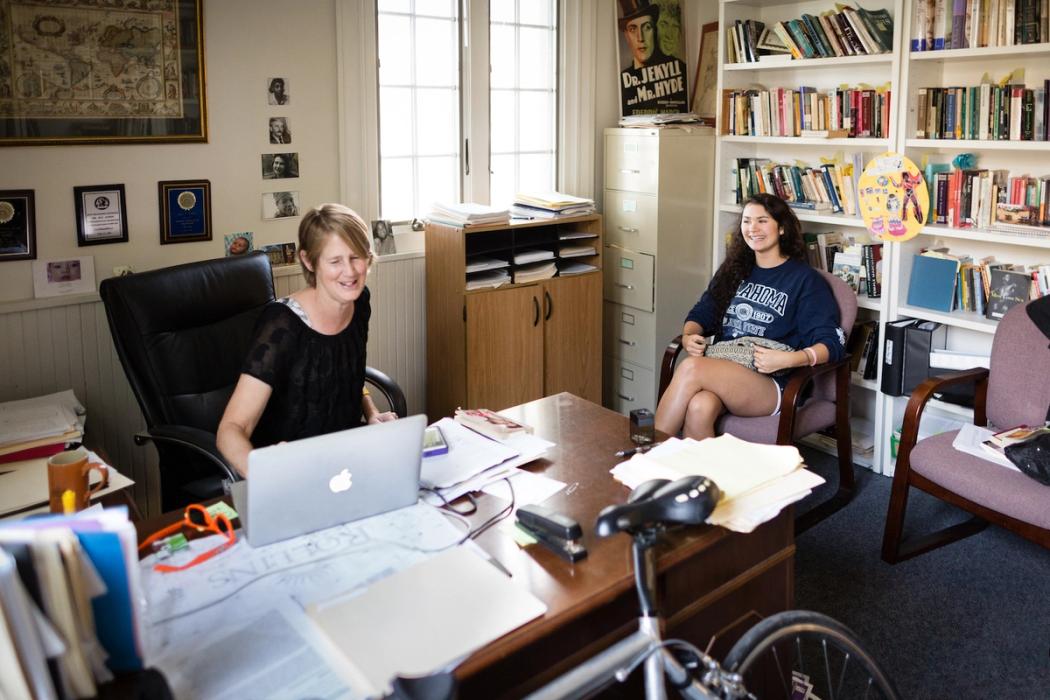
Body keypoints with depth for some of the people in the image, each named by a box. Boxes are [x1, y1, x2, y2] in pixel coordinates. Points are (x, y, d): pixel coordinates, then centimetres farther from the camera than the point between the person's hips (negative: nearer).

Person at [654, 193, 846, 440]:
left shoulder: (805, 279, 5)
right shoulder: (733, 270, 22)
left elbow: (831, 343, -3)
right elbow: (701, 314, 21)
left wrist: (786, 359, -22)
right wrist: (688, 336, -4)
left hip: (771, 386, -3)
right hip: (721, 373, 4)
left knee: (690, 368, -32)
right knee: (700, 407, -35)